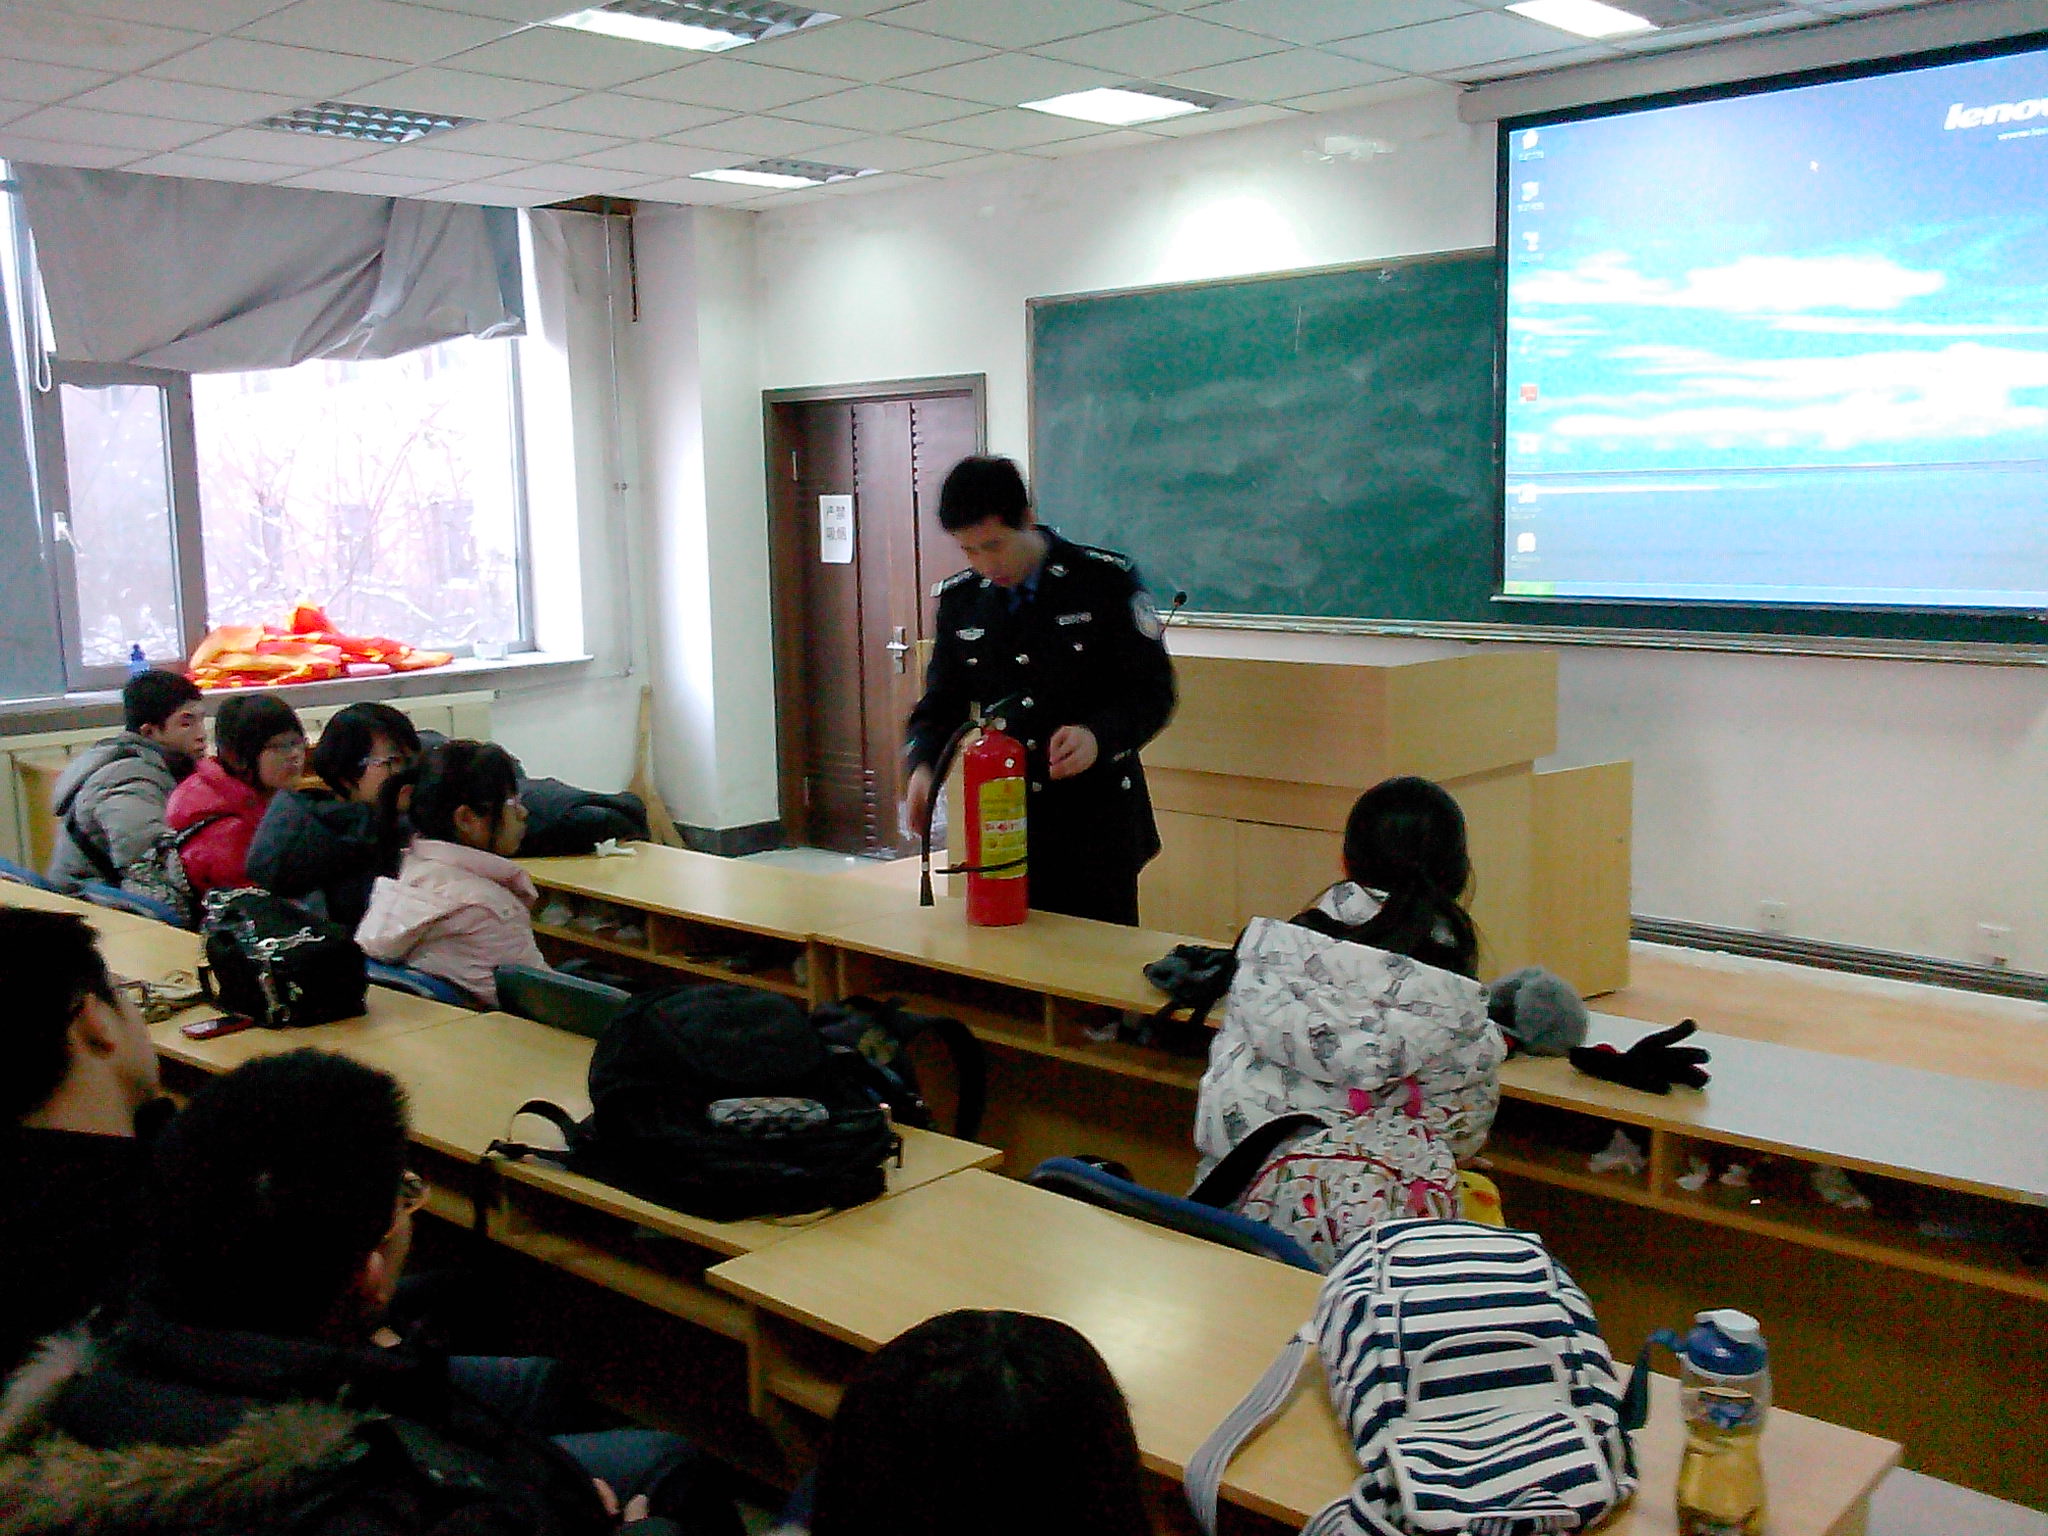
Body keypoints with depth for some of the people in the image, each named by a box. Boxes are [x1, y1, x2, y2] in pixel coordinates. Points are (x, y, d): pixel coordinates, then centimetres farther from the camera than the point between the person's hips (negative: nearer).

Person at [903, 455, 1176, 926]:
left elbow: (1154, 692, -6)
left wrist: (1099, 736, -25)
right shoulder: (959, 598, 6)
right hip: (1004, 817, 3)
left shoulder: (1107, 580, -7)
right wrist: (923, 766, -8)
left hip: (1098, 820, -3)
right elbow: (941, 705, 12)